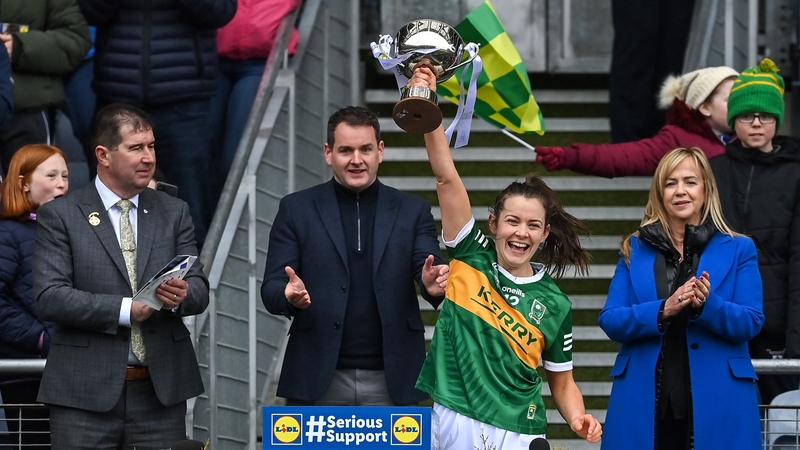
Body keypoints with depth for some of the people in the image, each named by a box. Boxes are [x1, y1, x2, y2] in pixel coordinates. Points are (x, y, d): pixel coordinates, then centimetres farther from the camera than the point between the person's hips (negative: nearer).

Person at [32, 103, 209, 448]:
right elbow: (49, 298, -10)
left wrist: (181, 296, -17)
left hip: (161, 393, 3)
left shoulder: (174, 213, 13)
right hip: (86, 394, -3)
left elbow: (199, 290, 7)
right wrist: (124, 310, -18)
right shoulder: (60, 216, 1)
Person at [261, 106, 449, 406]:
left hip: (391, 381, 1)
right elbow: (271, 288, 3)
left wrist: (434, 285, -24)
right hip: (320, 381, 0)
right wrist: (290, 295, -20)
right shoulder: (297, 209, 7)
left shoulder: (412, 211, 9)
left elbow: (428, 271, 0)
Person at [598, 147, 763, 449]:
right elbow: (610, 321, 3)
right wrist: (663, 311, -15)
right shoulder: (636, 249, 11)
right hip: (644, 401, 1)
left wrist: (707, 305, -20)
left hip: (715, 401, -1)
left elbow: (750, 323, -1)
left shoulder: (739, 250, 7)